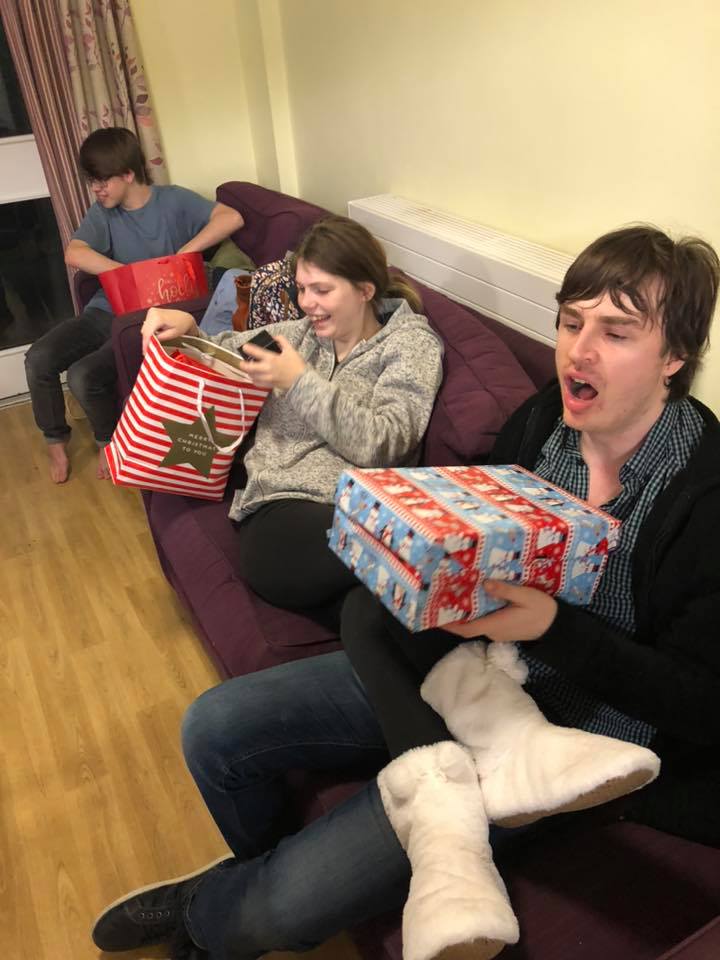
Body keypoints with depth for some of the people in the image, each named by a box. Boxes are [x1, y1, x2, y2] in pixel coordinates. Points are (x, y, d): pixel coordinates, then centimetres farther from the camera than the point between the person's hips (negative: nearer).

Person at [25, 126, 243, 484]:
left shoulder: (172, 200, -6)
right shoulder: (103, 212, 3)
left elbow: (232, 217, -21)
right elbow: (74, 254, -15)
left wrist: (181, 255, -24)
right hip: (106, 310, 5)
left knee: (83, 376, -24)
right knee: (38, 359, -15)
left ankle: (109, 439, 8)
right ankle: (55, 440, 9)